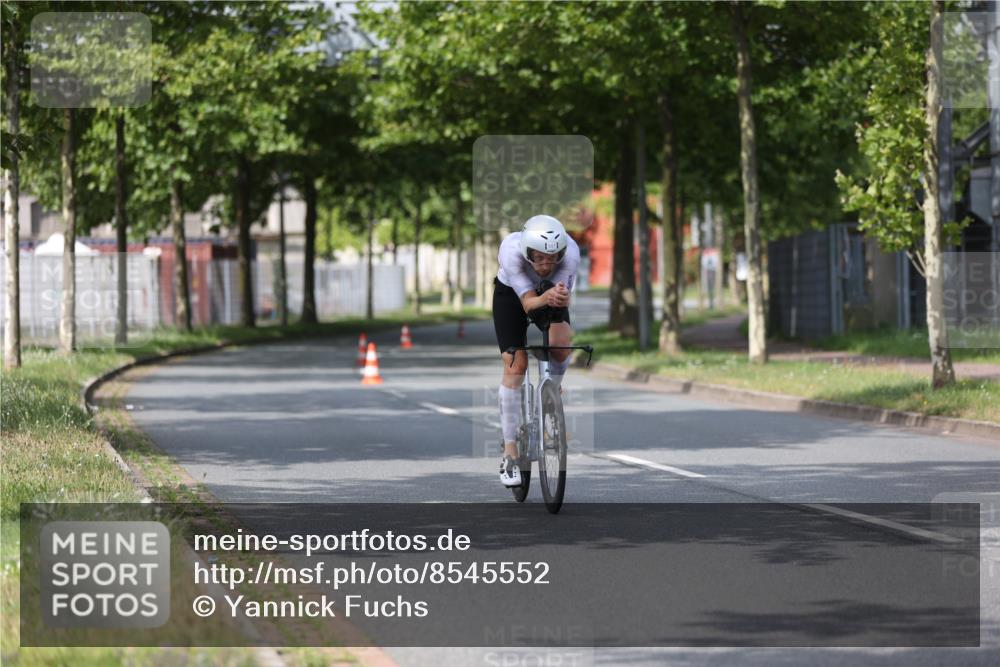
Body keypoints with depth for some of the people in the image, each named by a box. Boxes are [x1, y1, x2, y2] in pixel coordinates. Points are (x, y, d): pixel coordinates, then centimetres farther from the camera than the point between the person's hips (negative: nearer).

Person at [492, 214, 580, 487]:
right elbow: (528, 302, -39)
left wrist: (559, 297, -59)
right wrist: (546, 298, -61)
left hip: (551, 291, 1)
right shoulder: (510, 251, -38)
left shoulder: (570, 252, -34)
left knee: (562, 344, -28)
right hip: (511, 293, -1)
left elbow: (564, 299, -35)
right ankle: (510, 453, -6)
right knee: (515, 365, -13)